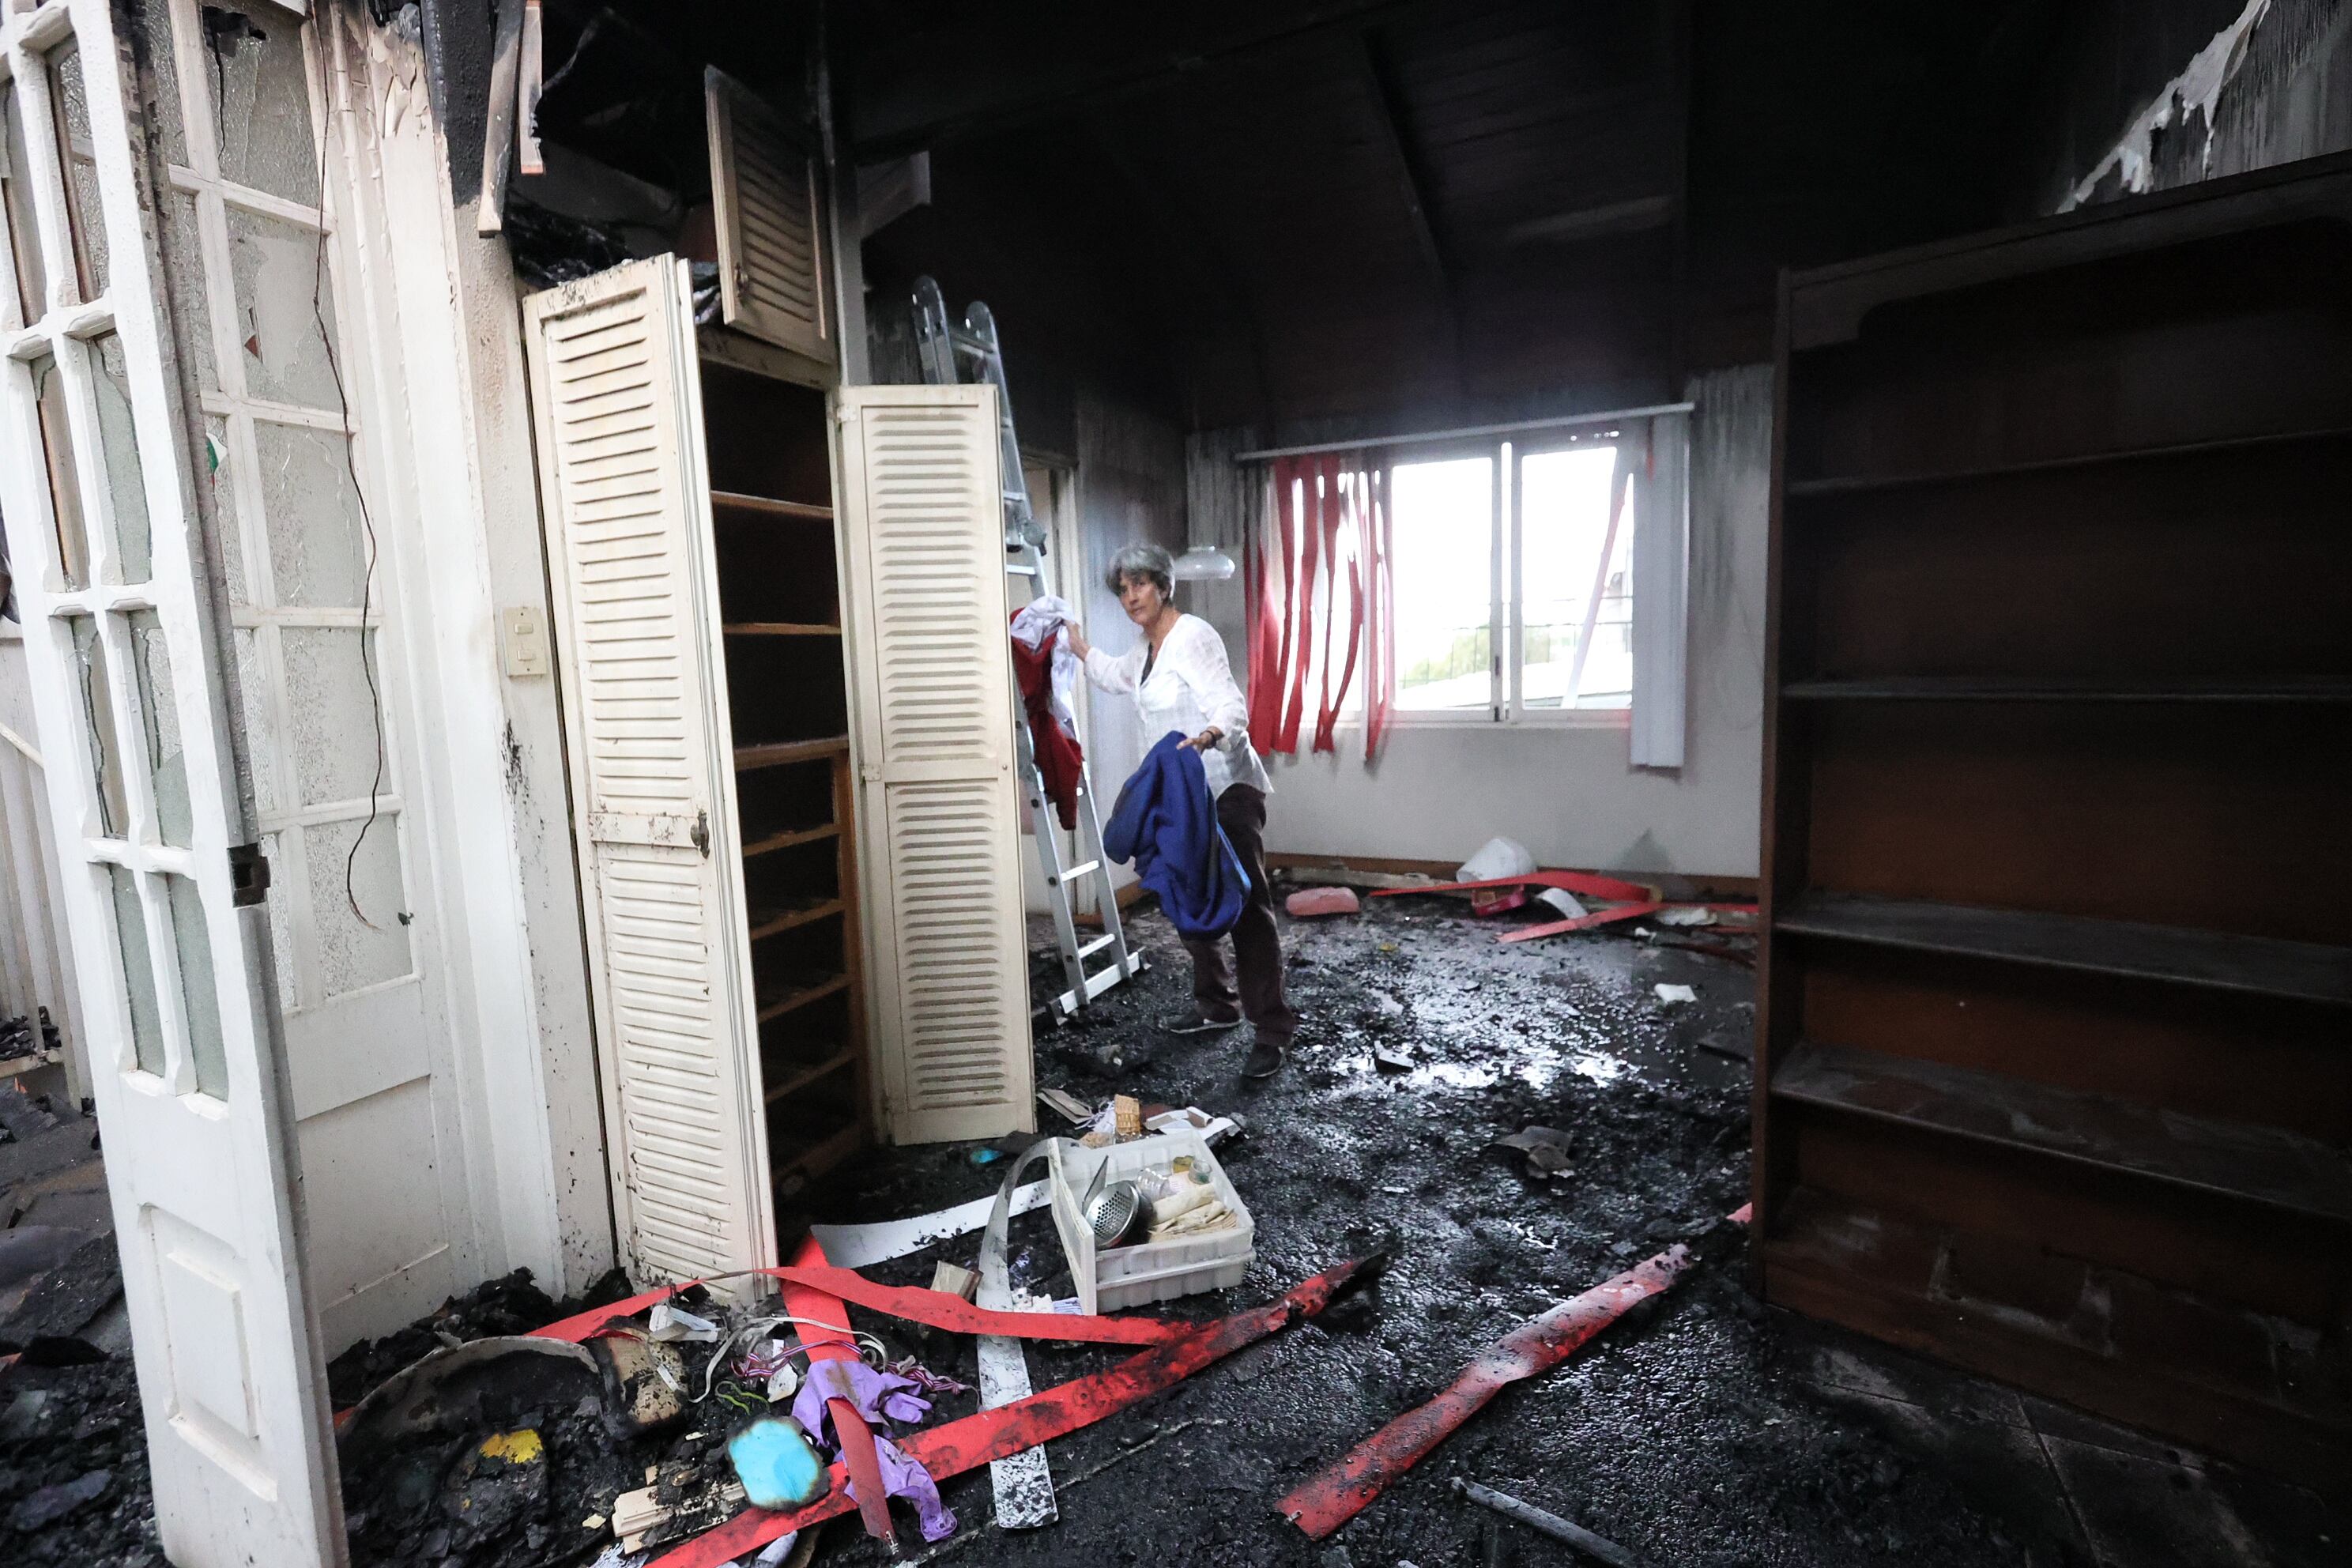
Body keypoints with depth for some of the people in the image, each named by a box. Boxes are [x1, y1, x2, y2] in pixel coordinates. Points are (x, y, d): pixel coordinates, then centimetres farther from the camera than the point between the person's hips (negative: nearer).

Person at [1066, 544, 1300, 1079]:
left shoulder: (1193, 636, -15)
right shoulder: (1147, 648, 13)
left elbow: (1232, 708, -27)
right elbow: (1117, 676, 37)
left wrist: (1207, 736, -47)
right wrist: (1080, 647, 41)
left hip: (1226, 789, -9)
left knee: (1246, 907, -9)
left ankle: (1272, 1031, -4)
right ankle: (1216, 1006, 29)